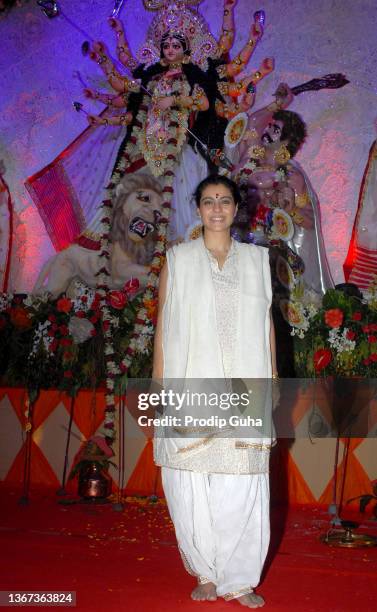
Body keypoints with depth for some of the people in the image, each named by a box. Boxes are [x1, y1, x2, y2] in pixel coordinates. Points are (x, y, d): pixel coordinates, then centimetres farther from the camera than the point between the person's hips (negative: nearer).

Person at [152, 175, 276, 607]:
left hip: (243, 389, 1)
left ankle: (238, 580, 12)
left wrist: (270, 380, 7)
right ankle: (206, 574, 18)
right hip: (190, 389, -1)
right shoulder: (178, 260, 7)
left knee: (243, 485, -2)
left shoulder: (256, 259, 12)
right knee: (191, 486, 0)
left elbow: (266, 324, 12)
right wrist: (157, 387, 0)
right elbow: (163, 326, 5)